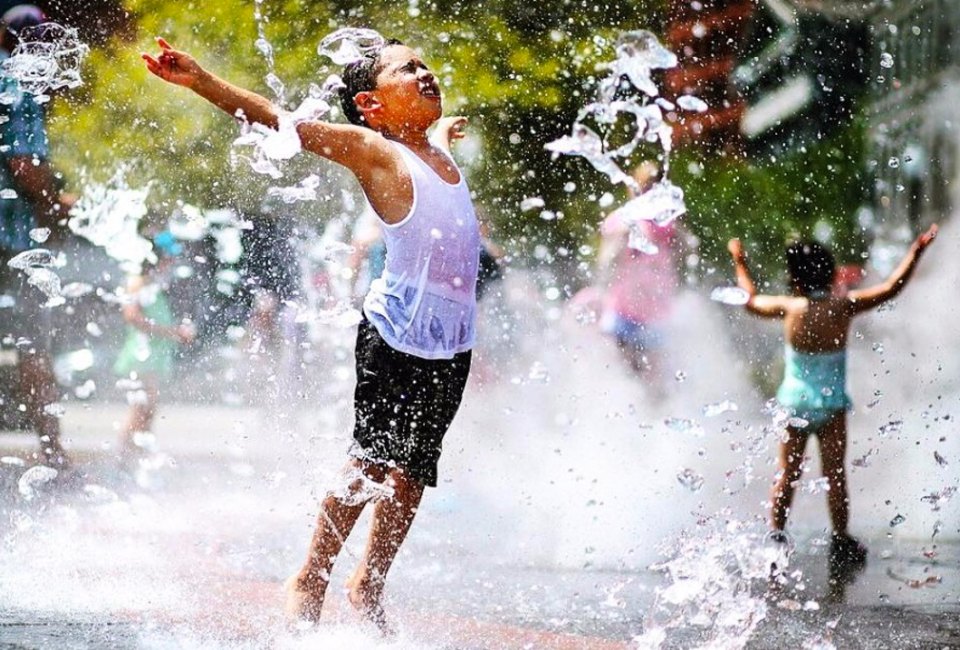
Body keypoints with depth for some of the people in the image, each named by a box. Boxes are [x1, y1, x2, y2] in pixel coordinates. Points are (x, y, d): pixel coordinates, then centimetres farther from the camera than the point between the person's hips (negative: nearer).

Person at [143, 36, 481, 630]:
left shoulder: (439, 154, 17)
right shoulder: (371, 149, -3)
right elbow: (283, 122, -14)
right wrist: (201, 81, -22)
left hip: (452, 346, 6)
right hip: (396, 335, -6)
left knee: (411, 475, 7)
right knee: (370, 464, -10)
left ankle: (370, 586, 17)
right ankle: (310, 581, -1)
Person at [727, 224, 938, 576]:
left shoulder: (789, 308, -6)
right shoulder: (843, 306, -11)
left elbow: (751, 301, 11)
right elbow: (891, 288, -8)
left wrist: (739, 264, 25)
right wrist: (916, 251, 0)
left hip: (794, 400, 2)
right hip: (831, 404, -2)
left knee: (787, 473, 11)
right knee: (835, 475, 4)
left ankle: (775, 536, 11)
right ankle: (841, 543, 7)